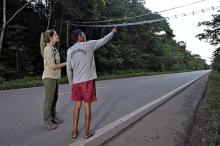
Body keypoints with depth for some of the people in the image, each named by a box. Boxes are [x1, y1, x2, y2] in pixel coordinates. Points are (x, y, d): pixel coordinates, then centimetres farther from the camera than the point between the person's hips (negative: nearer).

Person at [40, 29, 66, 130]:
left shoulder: (53, 49, 13)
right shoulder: (48, 49, -15)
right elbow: (52, 66, -19)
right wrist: (65, 63, -13)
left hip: (54, 77, 9)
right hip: (49, 77, -9)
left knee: (54, 98, 16)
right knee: (49, 99, 0)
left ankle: (53, 117, 29)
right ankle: (46, 121, 13)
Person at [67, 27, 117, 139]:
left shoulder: (70, 50, 8)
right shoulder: (89, 45, -4)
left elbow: (68, 69, 9)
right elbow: (103, 40, 8)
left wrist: (71, 83, 18)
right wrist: (112, 32, 24)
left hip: (76, 82, 4)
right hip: (87, 81, -4)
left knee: (77, 105, 15)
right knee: (87, 106, 5)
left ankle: (74, 131, 22)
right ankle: (86, 132, 16)